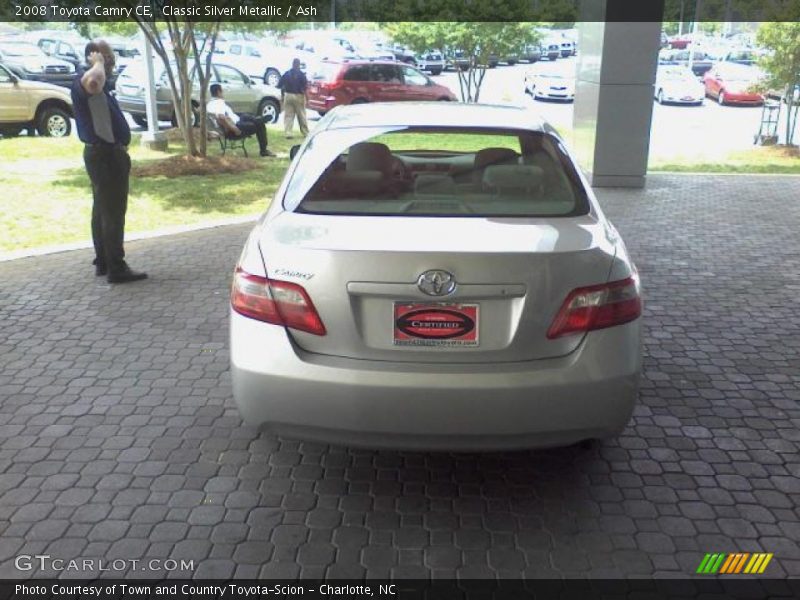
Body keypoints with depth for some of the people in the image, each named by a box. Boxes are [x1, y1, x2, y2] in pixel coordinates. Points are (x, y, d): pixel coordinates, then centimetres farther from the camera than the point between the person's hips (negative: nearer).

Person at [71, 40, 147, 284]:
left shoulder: (100, 82, 16)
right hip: (105, 154, -11)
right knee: (113, 212, -8)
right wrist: (99, 62, -27)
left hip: (105, 152, 11)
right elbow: (94, 81, -44)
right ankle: (117, 268, -4)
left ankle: (103, 262, 23)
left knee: (103, 209, 15)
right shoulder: (83, 79, -17)